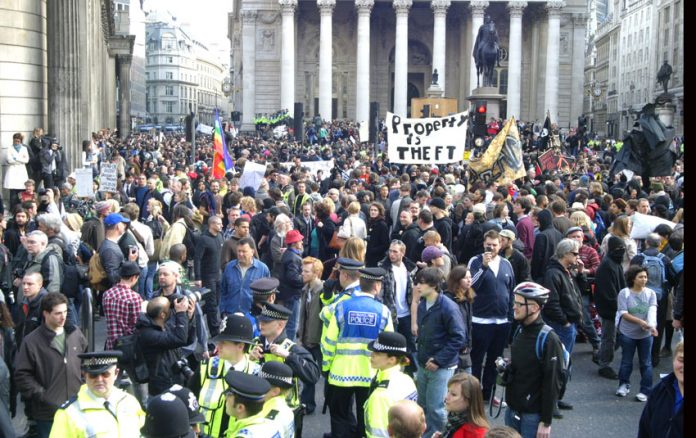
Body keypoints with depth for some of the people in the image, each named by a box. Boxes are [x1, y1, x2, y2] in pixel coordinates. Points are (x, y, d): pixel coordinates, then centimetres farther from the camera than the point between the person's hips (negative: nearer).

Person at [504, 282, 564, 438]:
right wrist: (506, 367, 4)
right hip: (512, 410, 7)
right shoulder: (519, 331, 8)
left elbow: (552, 384, -17)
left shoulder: (548, 339, -17)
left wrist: (546, 421, -16)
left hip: (533, 415, -7)